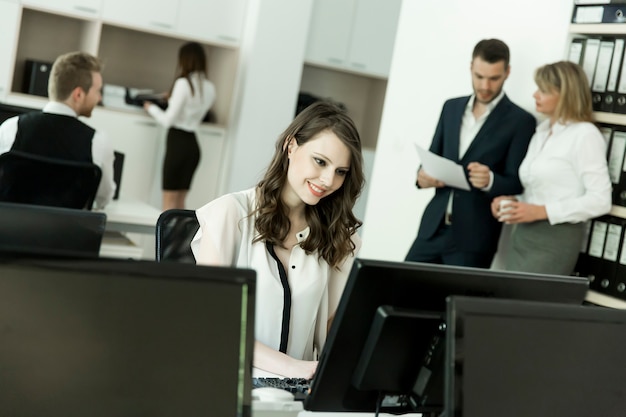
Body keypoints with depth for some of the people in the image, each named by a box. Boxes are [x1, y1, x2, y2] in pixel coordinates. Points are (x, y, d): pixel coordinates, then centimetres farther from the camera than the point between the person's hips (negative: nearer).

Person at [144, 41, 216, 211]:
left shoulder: (183, 83, -13)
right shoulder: (210, 88, 6)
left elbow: (168, 120, -12)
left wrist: (152, 108, 6)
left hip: (177, 141, -7)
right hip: (193, 143, 7)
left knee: (169, 200, -1)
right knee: (180, 200, 14)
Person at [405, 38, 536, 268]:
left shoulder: (520, 121, -4)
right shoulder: (451, 107, 12)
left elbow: (517, 184, -5)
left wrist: (490, 180, -26)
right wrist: (423, 174, -6)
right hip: (433, 227, 5)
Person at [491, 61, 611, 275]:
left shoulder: (584, 135, -9)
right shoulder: (542, 131, 14)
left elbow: (600, 200, -14)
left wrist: (541, 211, -19)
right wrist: (513, 201, 1)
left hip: (556, 239, -7)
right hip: (522, 234, 7)